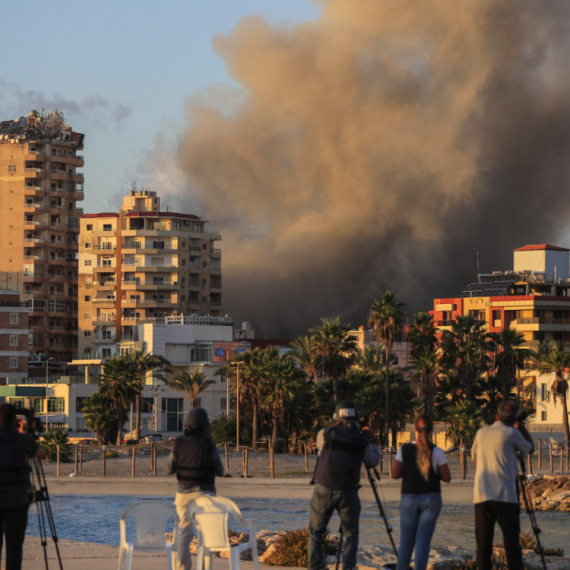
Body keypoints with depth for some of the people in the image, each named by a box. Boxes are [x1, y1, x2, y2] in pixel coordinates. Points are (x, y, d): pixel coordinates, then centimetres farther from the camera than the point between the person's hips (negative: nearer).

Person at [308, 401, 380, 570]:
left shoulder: (325, 434, -3)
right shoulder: (362, 440, -1)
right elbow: (373, 461, 12)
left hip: (323, 489, 0)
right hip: (348, 493, 0)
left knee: (316, 532, 13)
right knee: (350, 534, 12)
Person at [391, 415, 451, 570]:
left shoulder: (404, 449, -5)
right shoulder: (436, 452, -9)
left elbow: (395, 474, -4)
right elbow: (447, 477, -6)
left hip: (409, 499, 1)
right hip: (431, 499, -1)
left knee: (406, 541, 10)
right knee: (423, 541, 1)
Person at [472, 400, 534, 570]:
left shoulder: (481, 433, 13)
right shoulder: (511, 433, -1)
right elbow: (530, 449, 14)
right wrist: (522, 429, 25)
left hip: (481, 496, 4)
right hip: (505, 496, -4)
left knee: (483, 541, 4)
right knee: (511, 540, -3)